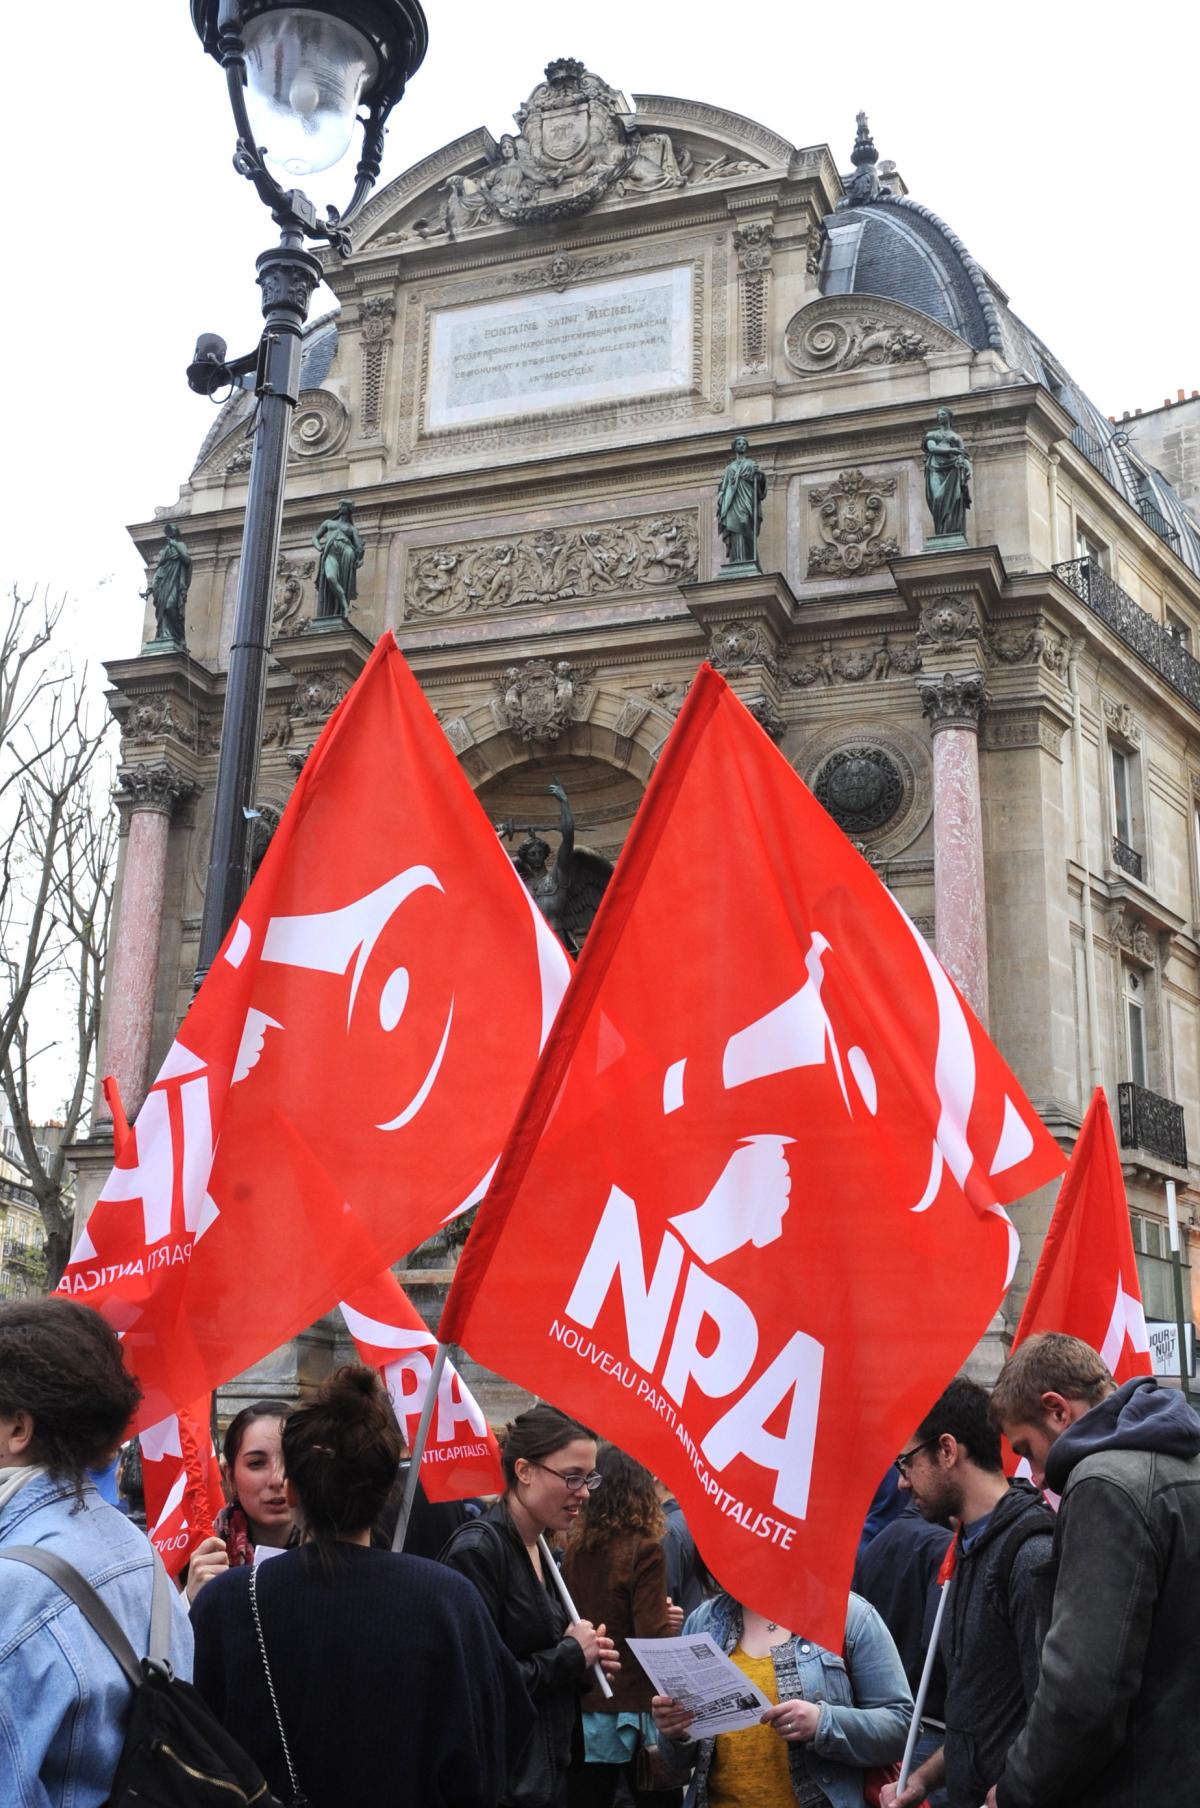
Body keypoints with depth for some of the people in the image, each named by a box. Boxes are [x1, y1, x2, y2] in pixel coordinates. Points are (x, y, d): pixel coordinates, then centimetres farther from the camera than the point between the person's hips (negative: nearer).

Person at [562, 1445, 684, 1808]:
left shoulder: (574, 1550, 2)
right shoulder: (644, 1551, -14)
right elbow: (653, 1640, -18)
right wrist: (669, 1622, 3)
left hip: (582, 1709, 5)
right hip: (632, 1713, -5)